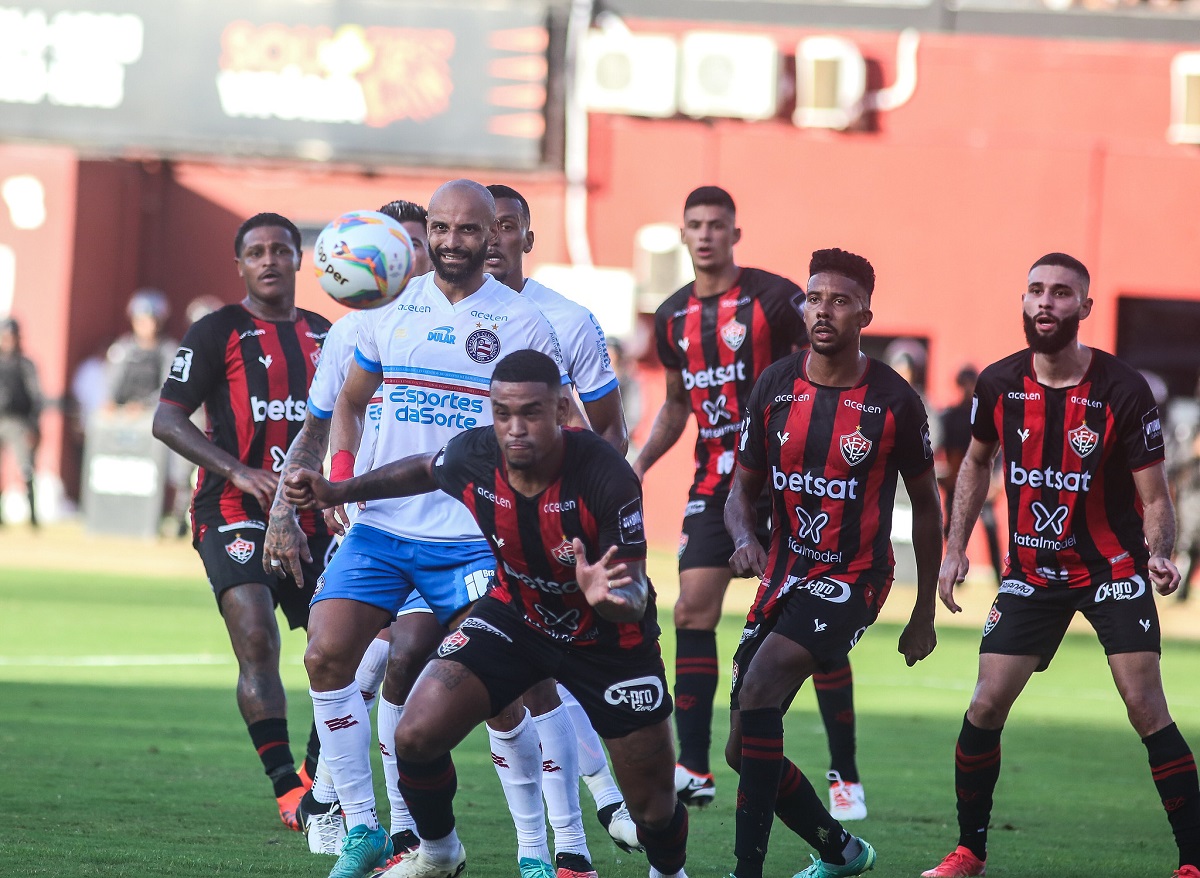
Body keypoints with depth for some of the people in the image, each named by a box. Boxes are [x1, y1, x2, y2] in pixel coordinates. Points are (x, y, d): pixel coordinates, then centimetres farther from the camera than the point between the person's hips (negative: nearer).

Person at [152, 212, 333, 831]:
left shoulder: (325, 335, 15)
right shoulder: (217, 332, 0)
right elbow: (167, 420, -5)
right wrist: (239, 472, -16)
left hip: (309, 516, 5)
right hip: (234, 515, -5)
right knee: (257, 641, -20)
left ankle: (317, 775, 16)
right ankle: (285, 788, -22)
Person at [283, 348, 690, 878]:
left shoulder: (607, 478, -34)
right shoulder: (473, 457, -21)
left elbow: (634, 596, -30)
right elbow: (425, 471, 6)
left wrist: (609, 596, -53)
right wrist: (338, 492, 7)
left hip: (608, 634, -3)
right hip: (515, 615, 3)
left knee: (654, 807, 0)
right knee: (416, 736, -14)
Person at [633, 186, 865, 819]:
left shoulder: (774, 298, -8)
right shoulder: (674, 318, 9)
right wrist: (639, 463, 10)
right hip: (714, 483, 5)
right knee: (693, 611, -5)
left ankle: (845, 776, 3)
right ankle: (693, 771, 1)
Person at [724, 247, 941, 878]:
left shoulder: (894, 401, -8)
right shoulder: (775, 388, 1)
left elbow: (925, 503, 4)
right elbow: (744, 485, 9)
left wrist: (925, 613, 6)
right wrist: (744, 539, -15)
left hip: (852, 578, -5)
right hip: (785, 572, 5)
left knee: (758, 688, -28)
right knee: (744, 750, 4)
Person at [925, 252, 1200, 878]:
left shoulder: (1123, 391, -15)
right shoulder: (998, 384, -4)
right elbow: (977, 463, 15)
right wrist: (955, 550, 9)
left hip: (1112, 568, -4)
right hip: (1031, 570, 4)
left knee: (1146, 709, -15)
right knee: (985, 708, -2)